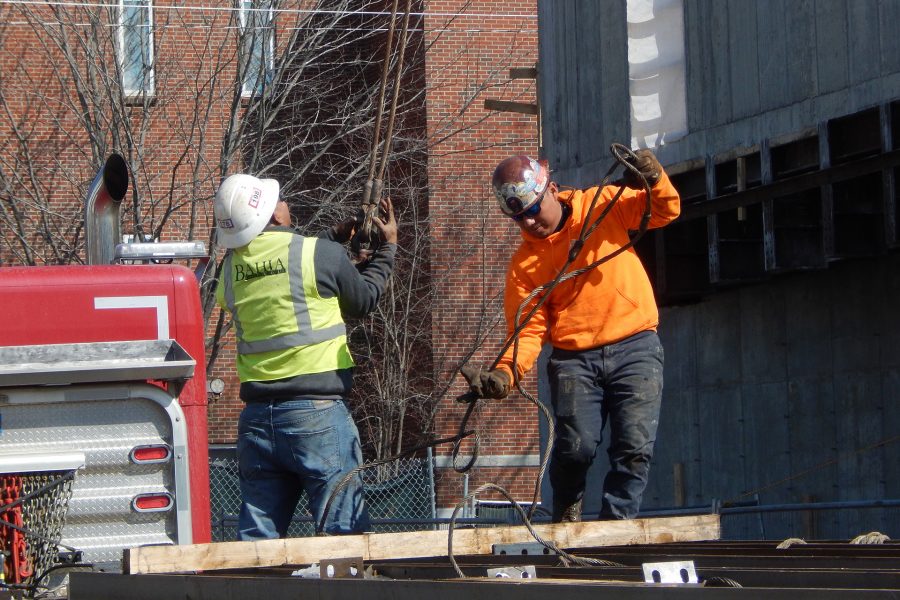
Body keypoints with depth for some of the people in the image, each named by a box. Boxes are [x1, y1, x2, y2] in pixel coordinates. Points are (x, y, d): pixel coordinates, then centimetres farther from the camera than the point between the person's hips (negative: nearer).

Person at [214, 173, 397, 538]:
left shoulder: (232, 266, 5)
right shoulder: (321, 255, -9)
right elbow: (363, 300, 9)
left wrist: (334, 235, 32)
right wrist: (388, 246, 23)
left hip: (256, 418, 5)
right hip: (317, 413, -5)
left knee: (257, 536, 7)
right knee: (344, 531, 0)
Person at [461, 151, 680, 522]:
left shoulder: (603, 205, 4)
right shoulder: (524, 262, 3)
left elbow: (666, 211, 3)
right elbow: (528, 328, -2)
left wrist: (654, 180, -19)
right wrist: (506, 372, -20)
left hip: (635, 346, 0)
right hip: (573, 357, 0)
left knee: (635, 447, -10)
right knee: (575, 447, -11)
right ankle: (565, 518, 15)